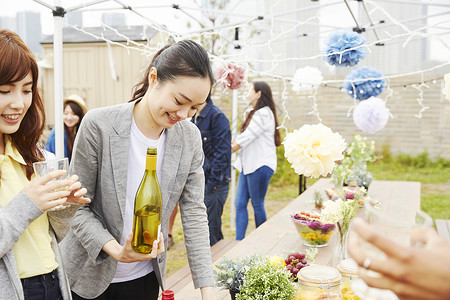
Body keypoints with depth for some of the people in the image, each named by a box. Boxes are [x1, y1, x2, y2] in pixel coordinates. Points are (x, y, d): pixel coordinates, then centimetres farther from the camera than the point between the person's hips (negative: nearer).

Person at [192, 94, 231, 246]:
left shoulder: (217, 117, -15)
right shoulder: (194, 118, 13)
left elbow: (221, 154, -18)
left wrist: (212, 185, -19)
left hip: (214, 184, -9)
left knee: (209, 235, -2)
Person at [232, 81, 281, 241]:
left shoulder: (263, 114, -14)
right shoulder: (254, 113, 19)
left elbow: (246, 138, -17)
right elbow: (241, 137, 17)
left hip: (260, 166, -9)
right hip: (248, 165, 10)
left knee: (257, 205, 1)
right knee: (239, 203, 5)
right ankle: (239, 241, 10)